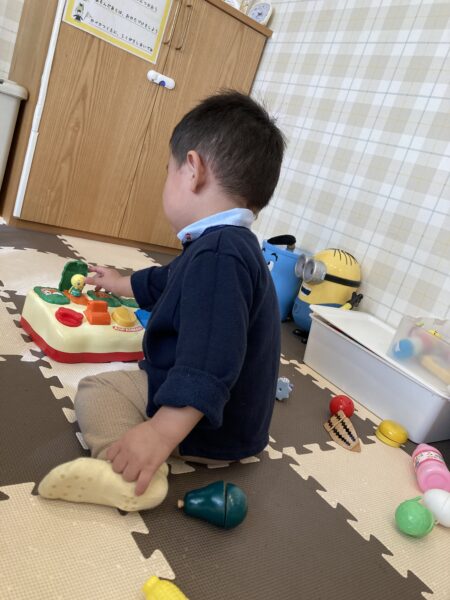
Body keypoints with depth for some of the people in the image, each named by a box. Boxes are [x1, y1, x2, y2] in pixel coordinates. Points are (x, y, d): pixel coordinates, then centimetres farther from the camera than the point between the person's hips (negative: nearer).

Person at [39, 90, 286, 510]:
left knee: (93, 393, -6)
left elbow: (208, 365, -40)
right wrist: (119, 284, 41)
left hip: (208, 429, -11)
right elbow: (164, 283, 26)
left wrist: (161, 433, -40)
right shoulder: (232, 246, 8)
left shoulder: (217, 255, -30)